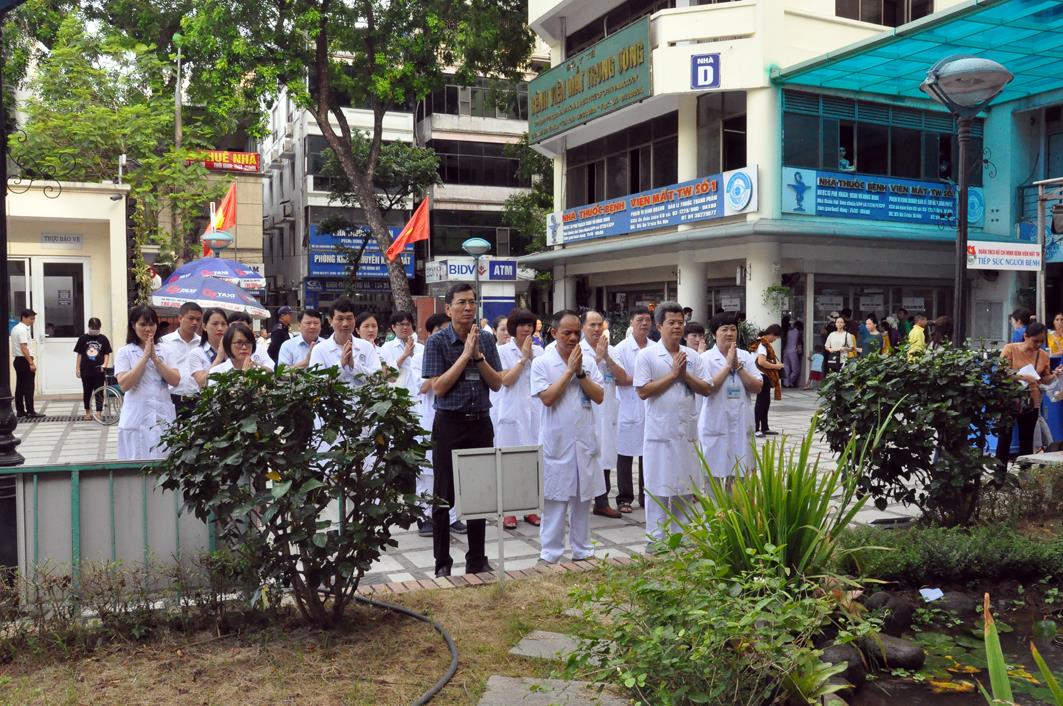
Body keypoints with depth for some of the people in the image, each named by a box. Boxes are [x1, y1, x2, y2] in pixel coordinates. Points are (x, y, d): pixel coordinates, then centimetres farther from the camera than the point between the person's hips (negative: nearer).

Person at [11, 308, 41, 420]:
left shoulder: (15, 328, 16)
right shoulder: (23, 330, -15)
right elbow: (24, 348, -21)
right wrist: (31, 363, -21)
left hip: (18, 360, 10)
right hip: (24, 360, -10)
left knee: (20, 387, 10)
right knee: (28, 388, -7)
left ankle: (20, 411, 13)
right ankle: (30, 412, -7)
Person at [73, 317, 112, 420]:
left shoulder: (103, 338, 1)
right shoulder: (83, 338, 1)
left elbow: (107, 353, 4)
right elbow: (79, 354, 4)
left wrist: (104, 364, -12)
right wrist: (77, 368, 2)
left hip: (99, 370, -1)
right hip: (86, 370, 1)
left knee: (99, 392, -1)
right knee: (87, 392, 12)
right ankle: (87, 412, 26)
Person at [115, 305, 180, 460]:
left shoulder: (164, 352, 10)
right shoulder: (124, 352, 2)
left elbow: (175, 380, -2)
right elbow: (124, 384, -11)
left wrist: (155, 357, -9)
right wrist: (145, 357, -11)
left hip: (163, 417, 2)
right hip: (137, 419, -2)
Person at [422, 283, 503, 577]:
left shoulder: (486, 339, 5)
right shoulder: (437, 341, -7)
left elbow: (497, 384, 2)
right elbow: (438, 387, -14)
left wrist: (478, 355, -12)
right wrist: (465, 354, -16)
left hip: (481, 423, 4)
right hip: (449, 423, -3)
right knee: (444, 496, 3)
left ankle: (477, 559, 24)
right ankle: (442, 564, 15)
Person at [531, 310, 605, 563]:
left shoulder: (588, 362, 7)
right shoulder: (541, 363, -4)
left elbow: (599, 397, 0)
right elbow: (547, 397, -14)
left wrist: (580, 372, -10)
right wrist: (569, 370, -12)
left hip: (585, 440, 4)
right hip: (556, 441, -4)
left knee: (583, 497, 11)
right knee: (554, 499, 1)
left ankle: (582, 549, 23)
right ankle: (550, 553, 11)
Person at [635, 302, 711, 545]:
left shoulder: (692, 356, 8)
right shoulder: (647, 355, -4)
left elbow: (706, 389, 6)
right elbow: (643, 391, -12)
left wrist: (685, 375, -10)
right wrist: (673, 374, -12)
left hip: (687, 431, 4)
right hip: (660, 431, -4)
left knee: (686, 487, 11)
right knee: (659, 487, 1)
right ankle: (656, 538, 10)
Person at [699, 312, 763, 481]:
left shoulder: (746, 356, 8)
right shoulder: (706, 358, -3)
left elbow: (757, 388, 1)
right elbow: (706, 388, -16)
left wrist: (738, 366, -9)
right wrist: (728, 365, -12)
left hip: (741, 425, 4)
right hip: (716, 425, -3)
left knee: (740, 476, 6)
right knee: (714, 475, 1)